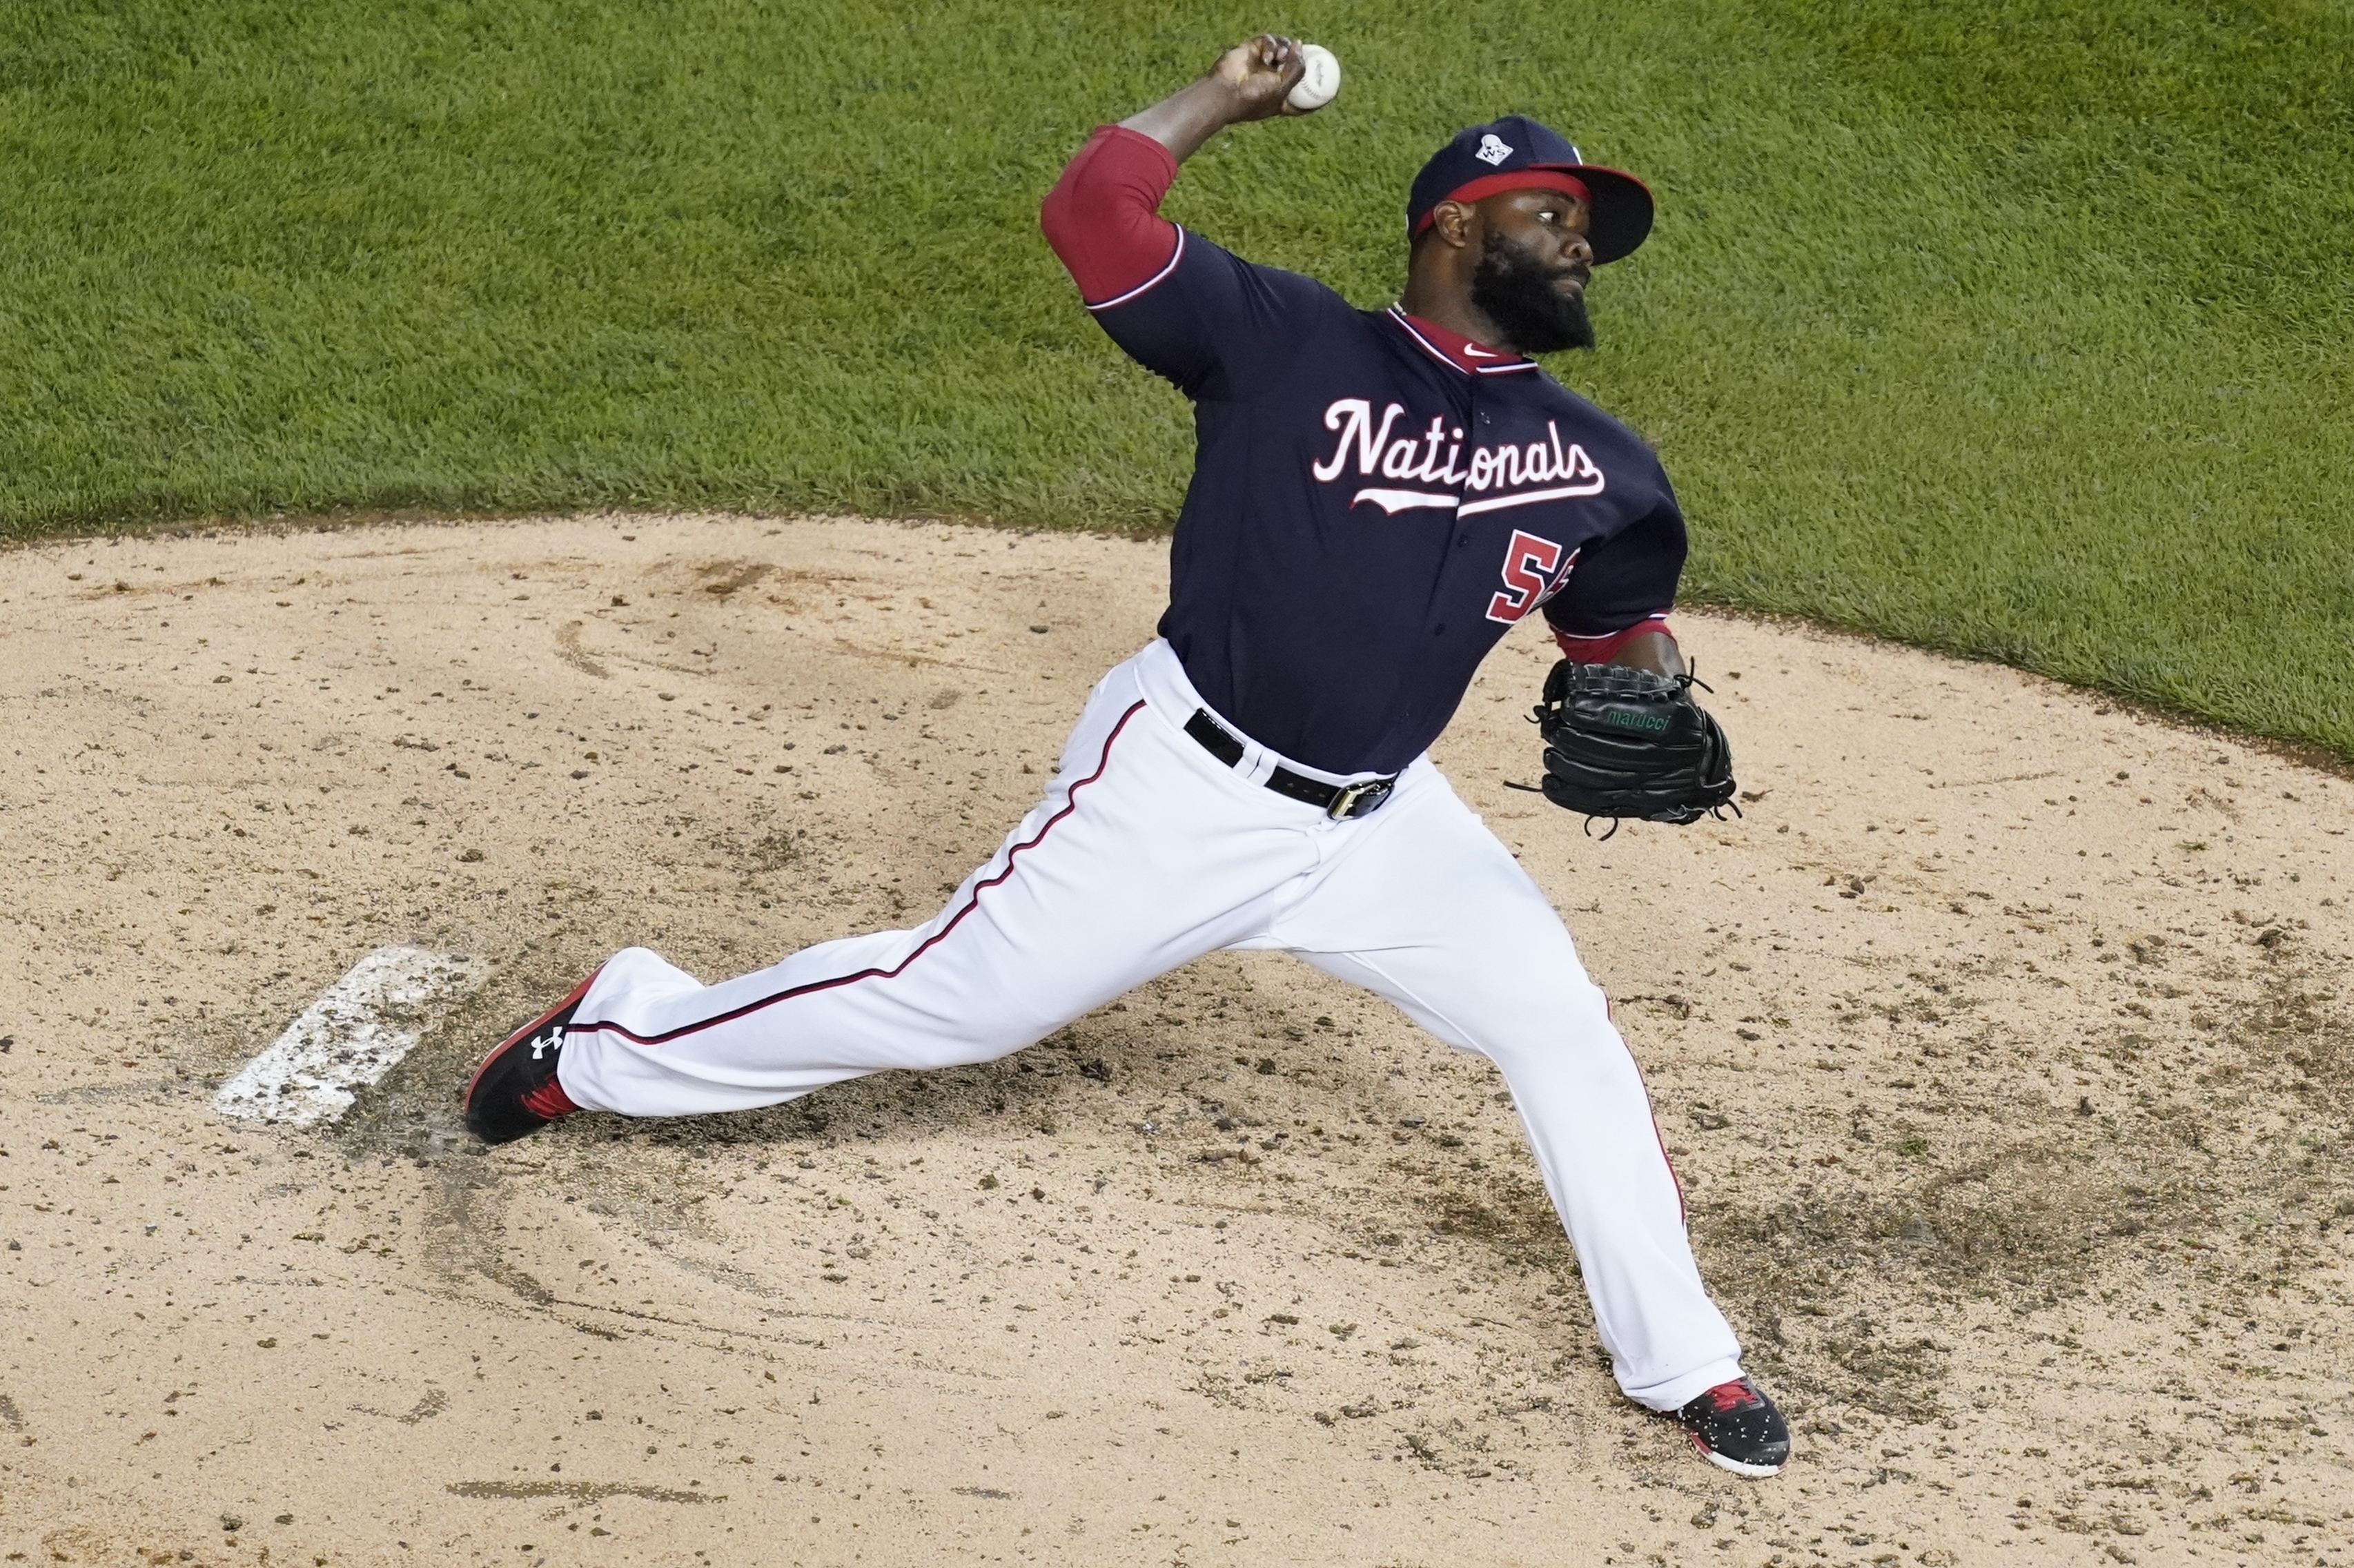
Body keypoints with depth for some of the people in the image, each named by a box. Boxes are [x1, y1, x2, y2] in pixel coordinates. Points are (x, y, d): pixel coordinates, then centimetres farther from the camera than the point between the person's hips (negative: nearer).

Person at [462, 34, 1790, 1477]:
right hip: (1185, 787, -5)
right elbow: (1090, 213, -18)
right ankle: (612, 1042, 22)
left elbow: (1622, 622, 17)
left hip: (1379, 825, 5)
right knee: (952, 999, 1)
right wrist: (1226, 98, -8)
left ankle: (1678, 1362, 13)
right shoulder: (1291, 343, -11)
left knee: (1566, 1026, -4)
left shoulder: (1589, 465, 3)